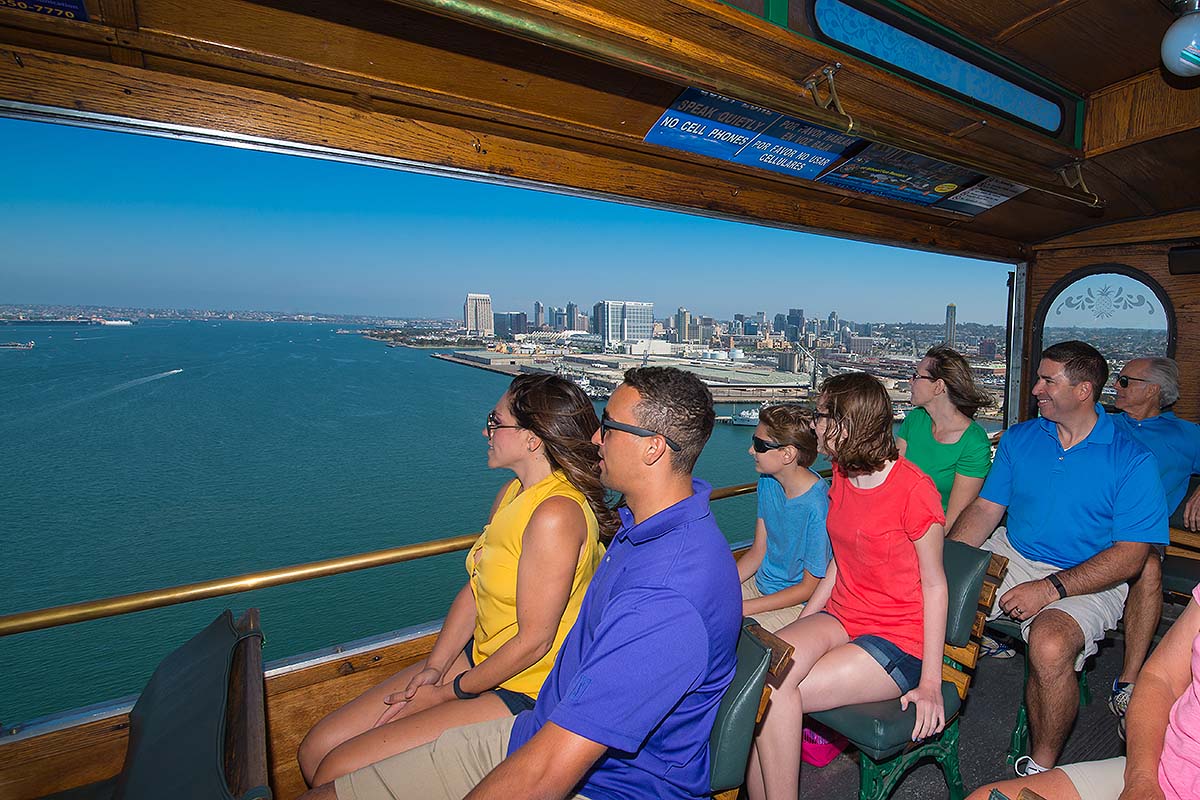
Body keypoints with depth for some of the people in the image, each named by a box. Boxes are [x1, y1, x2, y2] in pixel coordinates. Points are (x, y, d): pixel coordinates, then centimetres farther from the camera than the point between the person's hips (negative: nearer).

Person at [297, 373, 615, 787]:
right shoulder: (512, 493, 4)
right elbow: (474, 590, 8)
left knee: (336, 773, -9)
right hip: (481, 657, 8)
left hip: (522, 690, -8)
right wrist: (433, 668, -2)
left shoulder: (556, 514, -27)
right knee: (315, 750, 6)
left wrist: (451, 692, -9)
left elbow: (534, 641, -22)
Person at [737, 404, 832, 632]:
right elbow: (758, 551, 5)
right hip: (760, 584, 7)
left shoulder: (818, 505, -26)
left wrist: (741, 608, -19)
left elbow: (809, 588, -18)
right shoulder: (768, 483, -2)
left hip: (797, 604, -7)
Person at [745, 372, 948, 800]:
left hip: (897, 640, -6)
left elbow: (934, 584, -9)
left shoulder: (913, 487, -14)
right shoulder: (842, 475, 9)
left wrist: (930, 683, -8)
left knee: (774, 692, -23)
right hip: (840, 616, 6)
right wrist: (798, 627, 9)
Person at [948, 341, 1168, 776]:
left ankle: (1041, 768, -6)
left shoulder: (1132, 460, -7)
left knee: (1050, 645, -33)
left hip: (1086, 580, -4)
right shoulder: (1019, 438, 5)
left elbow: (1130, 556, -11)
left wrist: (1051, 588, -22)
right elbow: (984, 509, 3)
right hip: (1011, 555, 4)